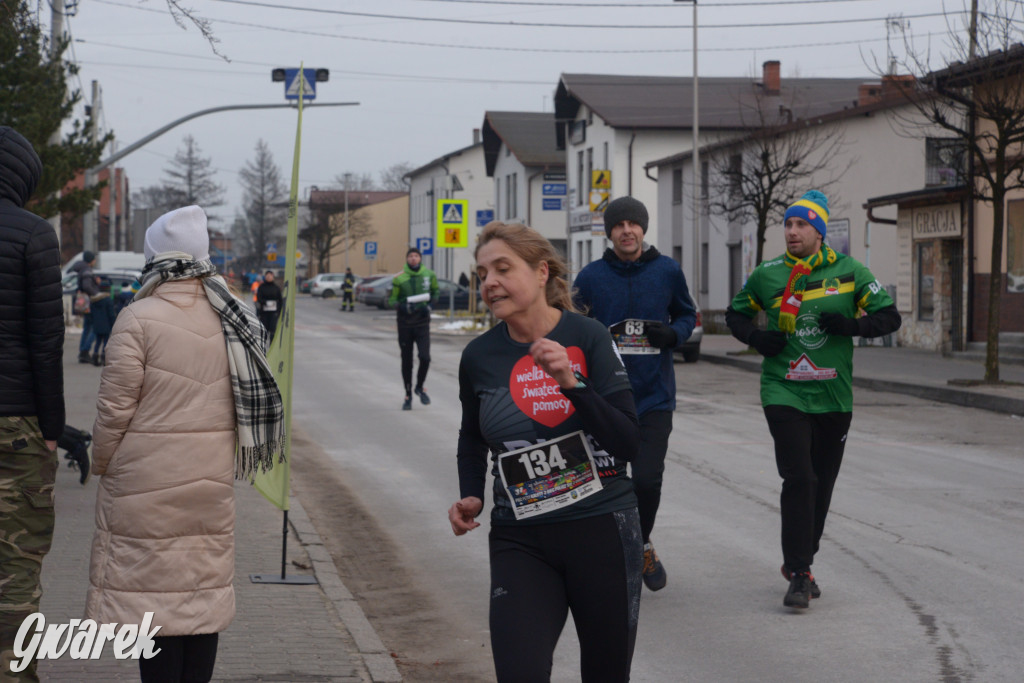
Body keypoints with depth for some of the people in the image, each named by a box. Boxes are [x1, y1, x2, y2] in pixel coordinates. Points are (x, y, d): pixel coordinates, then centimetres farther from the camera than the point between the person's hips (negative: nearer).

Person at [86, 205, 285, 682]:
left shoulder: (138, 319, -12)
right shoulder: (232, 321, 4)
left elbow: (116, 407, -11)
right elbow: (240, 404, 11)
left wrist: (101, 464, 3)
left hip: (146, 481, -5)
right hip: (212, 481, 5)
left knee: (153, 589, -1)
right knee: (204, 588, 12)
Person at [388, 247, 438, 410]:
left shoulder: (429, 275, 1)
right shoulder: (399, 278, -5)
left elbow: (435, 292, 17)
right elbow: (391, 299, 1)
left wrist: (429, 305, -2)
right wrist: (401, 306, -19)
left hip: (422, 323, 0)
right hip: (404, 324, 0)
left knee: (425, 357, -14)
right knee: (406, 361, 7)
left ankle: (420, 387, 12)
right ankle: (408, 395, 22)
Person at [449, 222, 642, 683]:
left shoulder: (586, 337, -6)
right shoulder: (479, 357, 1)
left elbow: (629, 443, -12)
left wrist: (571, 382, -23)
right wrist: (470, 497, 5)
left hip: (601, 529, -1)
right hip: (519, 541, 1)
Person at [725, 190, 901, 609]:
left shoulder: (848, 271, 1)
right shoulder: (768, 274, 2)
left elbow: (889, 317, 2)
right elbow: (735, 314, 16)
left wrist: (852, 324, -17)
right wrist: (755, 337, -5)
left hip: (833, 397, 2)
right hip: (784, 394, -2)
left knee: (822, 484, 11)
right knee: (799, 480, -14)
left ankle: (799, 563, 30)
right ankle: (799, 574, -8)